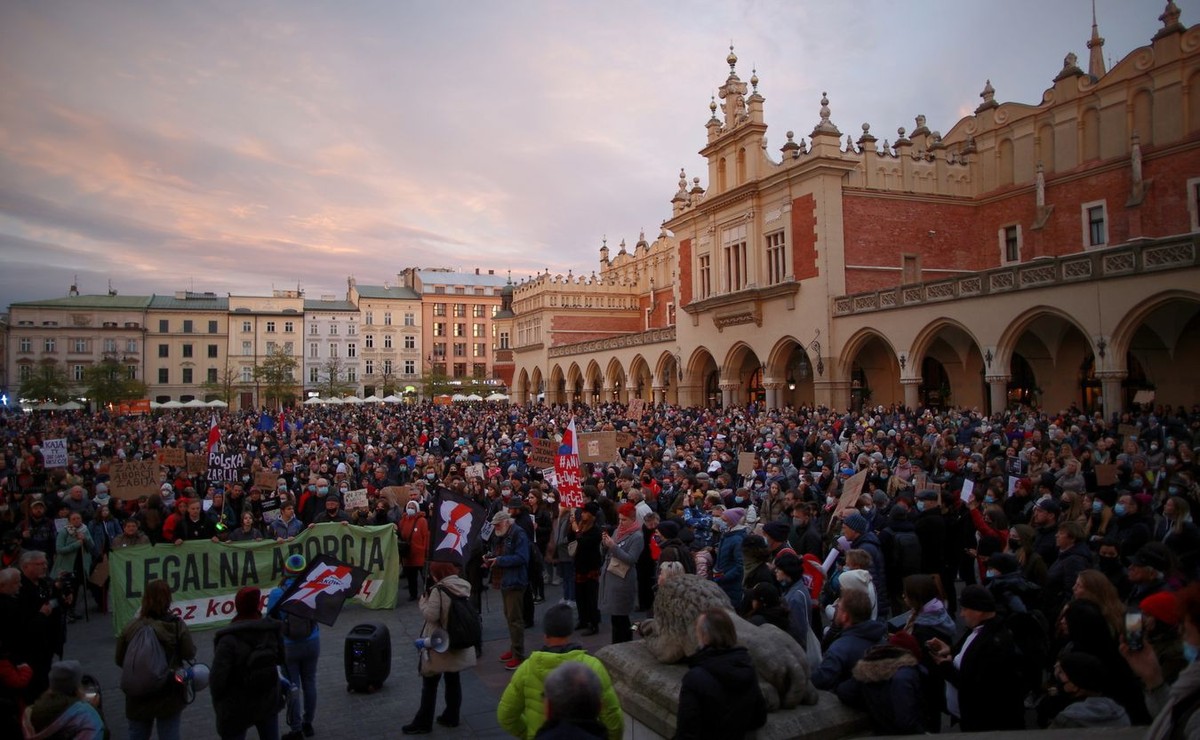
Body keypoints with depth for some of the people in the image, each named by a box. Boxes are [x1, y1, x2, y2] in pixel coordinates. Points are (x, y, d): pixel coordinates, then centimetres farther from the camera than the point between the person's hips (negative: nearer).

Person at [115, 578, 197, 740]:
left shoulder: (130, 628, -12)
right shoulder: (176, 625, -17)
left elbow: (120, 660, -2)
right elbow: (189, 654, -10)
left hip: (138, 696, 2)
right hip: (169, 696, -2)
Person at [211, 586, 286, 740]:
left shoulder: (229, 639, -24)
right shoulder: (272, 631, -10)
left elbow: (217, 677, -21)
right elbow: (282, 660, 3)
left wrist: (218, 700, -3)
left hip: (236, 709, -4)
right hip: (268, 703, 4)